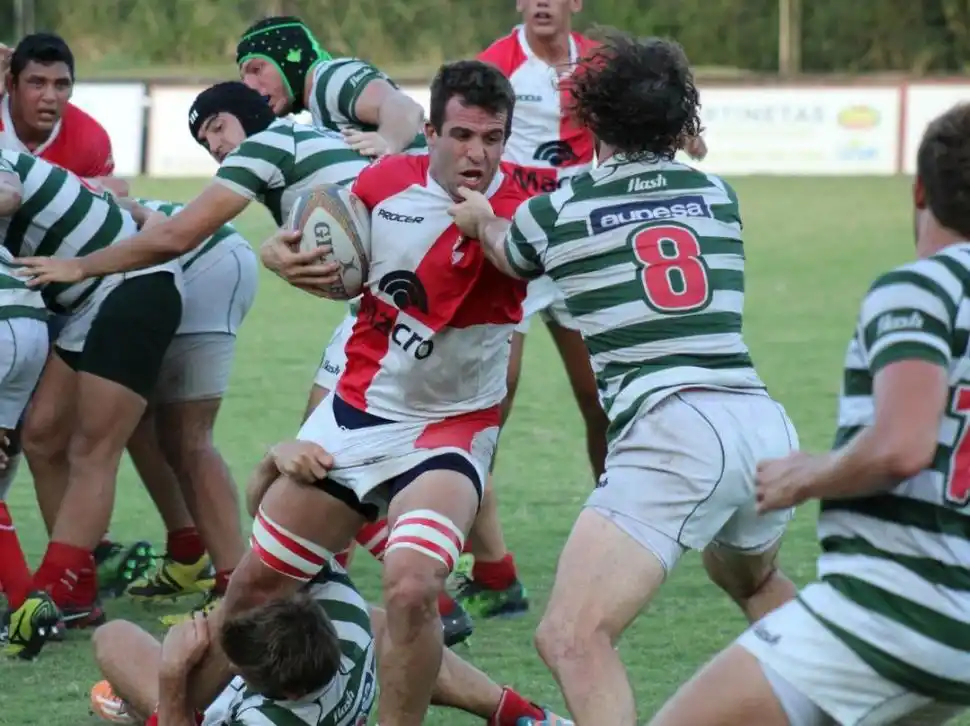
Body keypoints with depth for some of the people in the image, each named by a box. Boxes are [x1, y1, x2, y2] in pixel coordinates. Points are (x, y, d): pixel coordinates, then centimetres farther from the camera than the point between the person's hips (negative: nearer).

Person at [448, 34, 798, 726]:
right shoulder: (716, 195, 18)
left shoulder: (555, 211, 7)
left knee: (571, 637, -12)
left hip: (673, 431, -6)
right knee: (754, 579, 37)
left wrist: (481, 219, 53)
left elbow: (511, 254, 31)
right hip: (767, 428, 6)